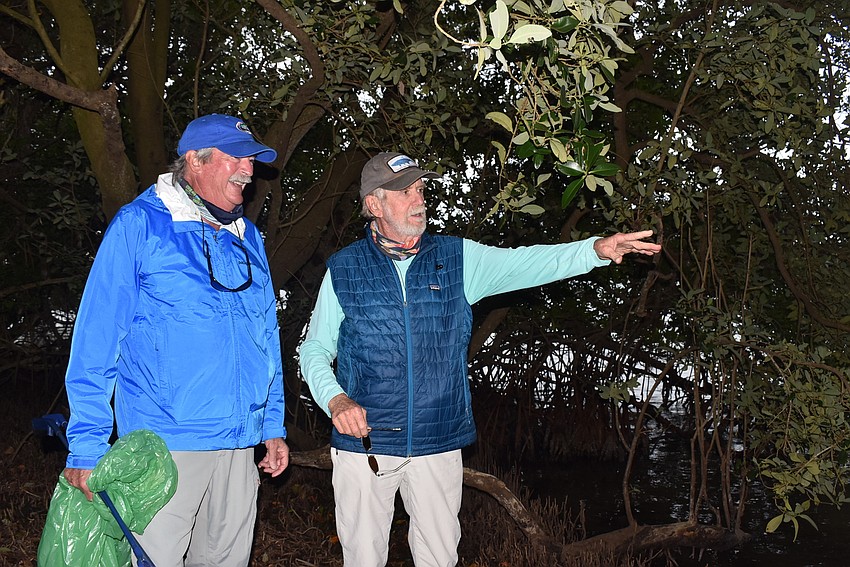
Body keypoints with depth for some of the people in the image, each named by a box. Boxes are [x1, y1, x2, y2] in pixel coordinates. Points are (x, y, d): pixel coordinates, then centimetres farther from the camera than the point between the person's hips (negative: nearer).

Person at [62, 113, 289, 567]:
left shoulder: (247, 237, 13)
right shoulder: (139, 225, -5)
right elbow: (96, 341, -8)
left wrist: (274, 426, 15)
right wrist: (86, 445, -11)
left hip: (238, 445, 6)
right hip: (162, 444, -5)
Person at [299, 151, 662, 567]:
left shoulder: (458, 258, 4)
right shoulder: (343, 270, 1)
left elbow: (527, 264, -6)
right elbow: (315, 350, 4)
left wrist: (596, 249, -20)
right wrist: (335, 399, -14)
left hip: (439, 442, 1)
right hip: (364, 441, -1)